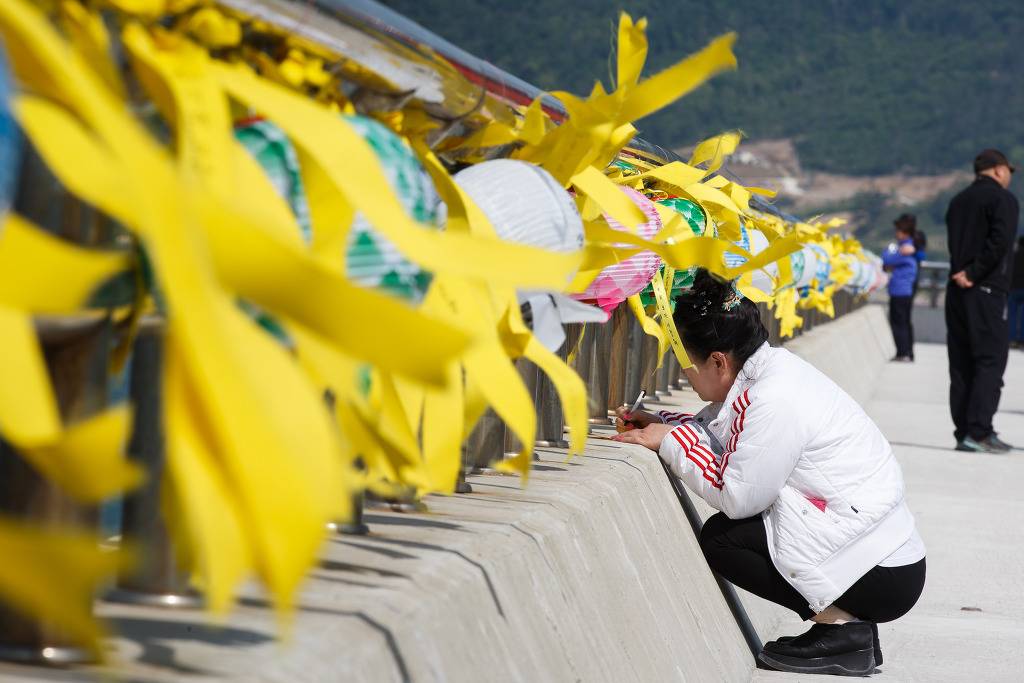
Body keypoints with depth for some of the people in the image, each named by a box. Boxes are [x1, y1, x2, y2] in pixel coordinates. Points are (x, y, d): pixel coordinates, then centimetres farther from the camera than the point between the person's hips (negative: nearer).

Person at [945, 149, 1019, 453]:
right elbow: (999, 242, -17)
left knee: (962, 364, 8)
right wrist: (973, 275, -12)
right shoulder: (1003, 199, -5)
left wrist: (961, 273, 2)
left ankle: (964, 432, 8)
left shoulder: (958, 201, 17)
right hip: (986, 291, -7)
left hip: (956, 290, 7)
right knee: (991, 360, -5)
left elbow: (955, 245, 13)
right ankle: (978, 432, -12)